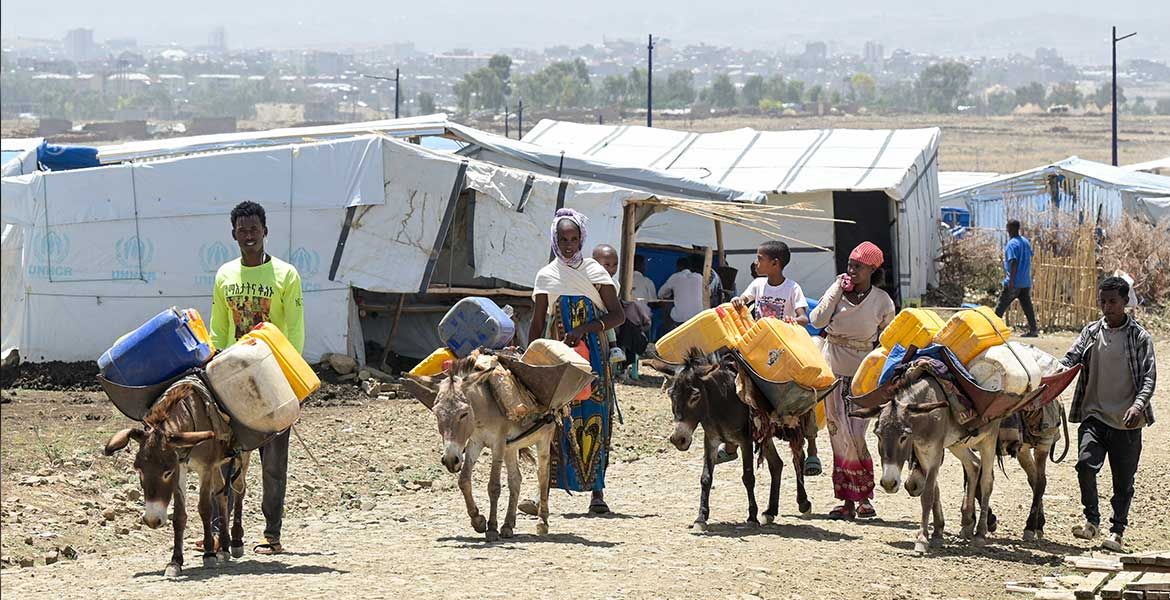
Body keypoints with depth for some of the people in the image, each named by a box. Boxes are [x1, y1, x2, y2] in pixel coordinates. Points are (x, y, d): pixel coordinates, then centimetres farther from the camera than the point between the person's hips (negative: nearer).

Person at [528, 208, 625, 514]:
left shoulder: (595, 272, 3)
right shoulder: (546, 276, 8)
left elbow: (617, 315, -3)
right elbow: (538, 324, 12)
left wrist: (584, 329, -16)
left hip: (593, 355, -1)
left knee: (595, 421, -4)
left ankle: (597, 492, 0)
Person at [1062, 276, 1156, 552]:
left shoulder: (1139, 337, -2)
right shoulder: (1091, 332, 8)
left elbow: (1149, 376, -6)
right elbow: (1070, 361, 2)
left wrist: (1138, 405, -24)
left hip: (1126, 421, -2)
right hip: (1094, 415, 2)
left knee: (1123, 479, 4)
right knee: (1086, 463, -19)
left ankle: (1117, 531, 16)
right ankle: (1091, 520, -4)